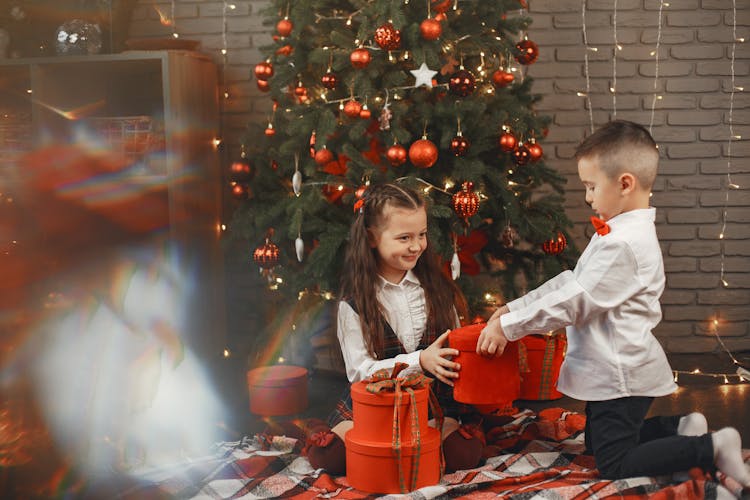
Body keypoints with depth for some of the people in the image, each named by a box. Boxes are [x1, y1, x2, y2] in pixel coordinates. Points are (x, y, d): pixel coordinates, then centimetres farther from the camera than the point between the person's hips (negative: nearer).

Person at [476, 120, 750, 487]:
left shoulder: (625, 244, -26)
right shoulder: (619, 232, 8)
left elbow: (574, 302, -25)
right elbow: (569, 282, 11)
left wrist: (507, 327, -18)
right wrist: (513, 308, 6)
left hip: (622, 375, -10)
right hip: (612, 370, 10)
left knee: (615, 467, -1)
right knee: (597, 443, 24)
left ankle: (710, 448, 2)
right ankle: (680, 429, 22)